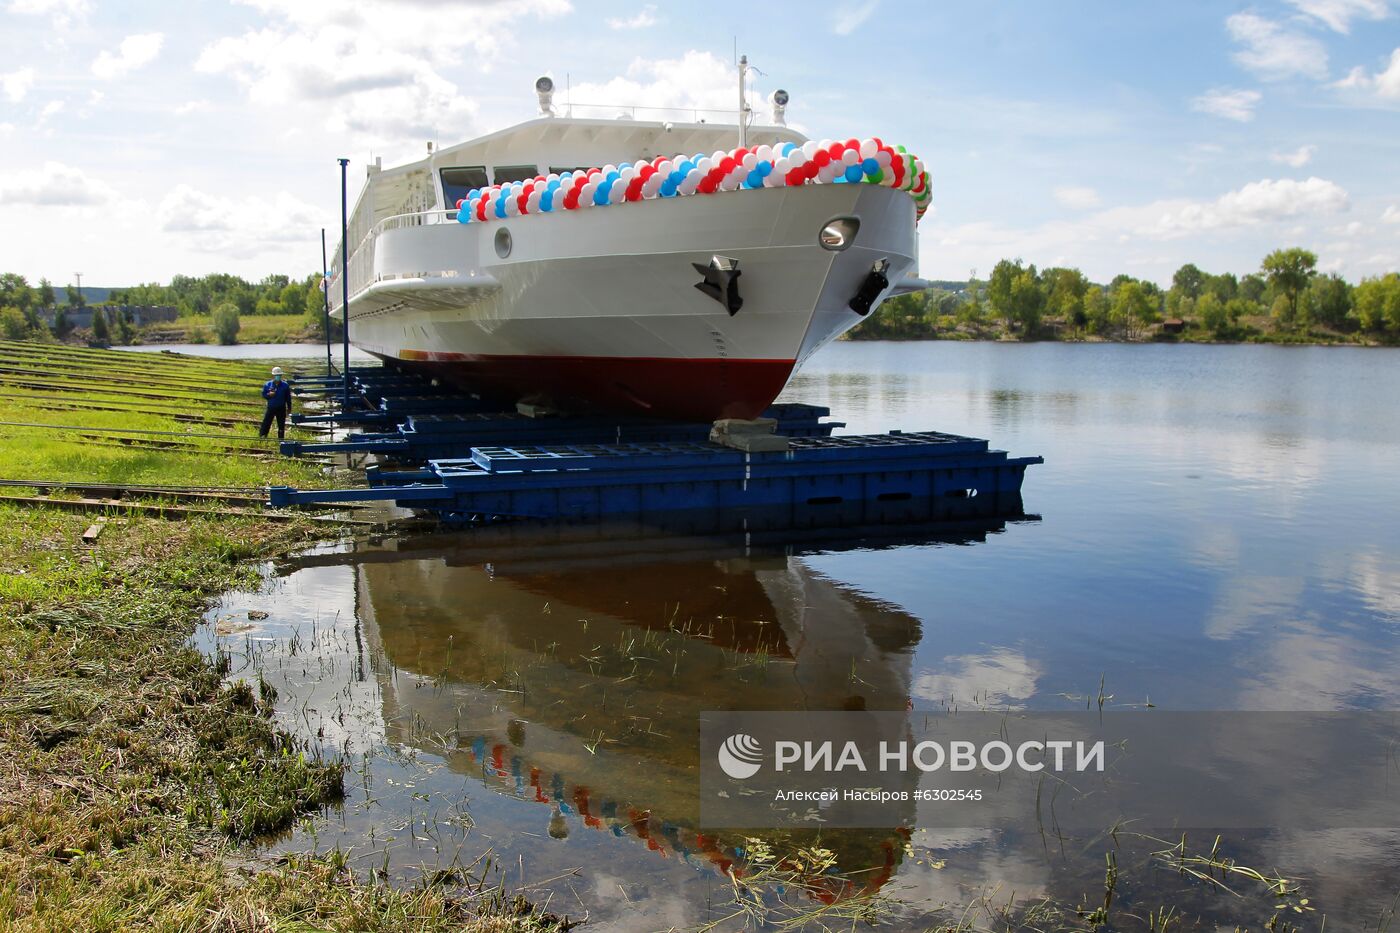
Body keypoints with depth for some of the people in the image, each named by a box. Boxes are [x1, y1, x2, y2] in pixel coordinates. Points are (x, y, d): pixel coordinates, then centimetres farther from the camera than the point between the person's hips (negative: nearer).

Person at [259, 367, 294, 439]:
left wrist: (289, 407, 5)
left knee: (281, 425, 9)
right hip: (271, 408, -1)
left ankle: (280, 440, 20)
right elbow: (263, 394, 4)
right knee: (266, 423, -2)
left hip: (281, 409, 1)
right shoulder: (267, 385, -3)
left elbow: (288, 397, 4)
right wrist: (269, 394, -18)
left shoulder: (285, 385, -3)